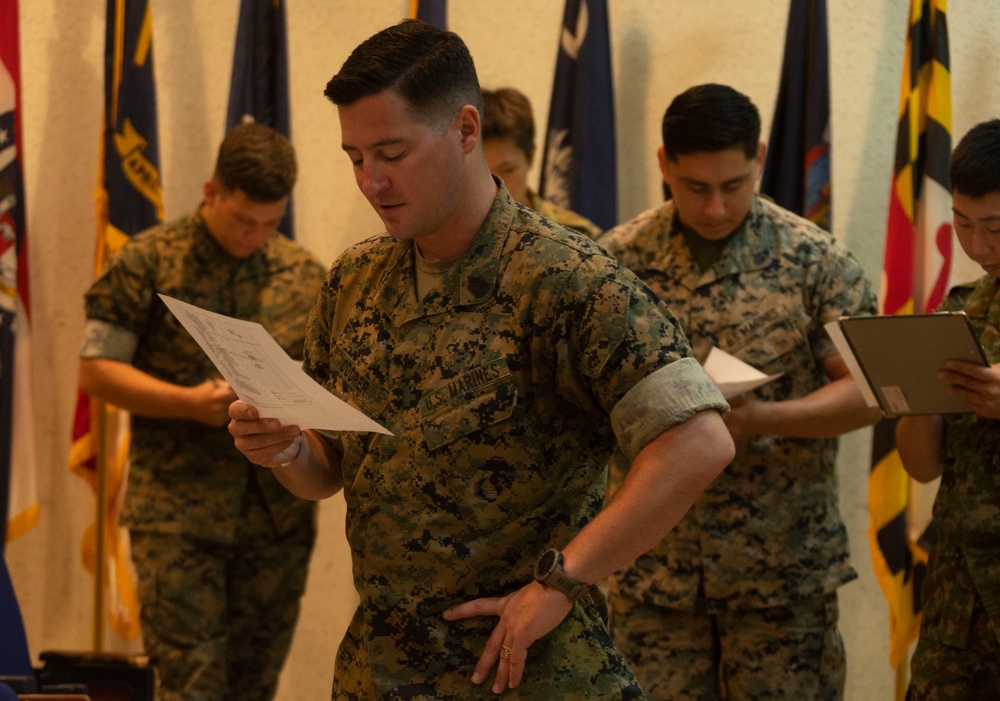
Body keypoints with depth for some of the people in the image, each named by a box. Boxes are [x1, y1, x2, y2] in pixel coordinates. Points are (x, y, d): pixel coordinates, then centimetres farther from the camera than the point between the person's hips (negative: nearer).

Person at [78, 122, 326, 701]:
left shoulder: (305, 273, 9)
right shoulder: (149, 262, -2)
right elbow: (96, 370, -2)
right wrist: (188, 402, -16)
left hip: (280, 512, 4)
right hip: (179, 511, -3)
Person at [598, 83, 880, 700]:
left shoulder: (816, 261, -2)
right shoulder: (618, 261, 2)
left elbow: (868, 393, -3)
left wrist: (764, 419, -19)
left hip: (784, 572, -1)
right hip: (653, 570, 1)